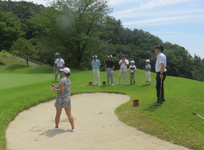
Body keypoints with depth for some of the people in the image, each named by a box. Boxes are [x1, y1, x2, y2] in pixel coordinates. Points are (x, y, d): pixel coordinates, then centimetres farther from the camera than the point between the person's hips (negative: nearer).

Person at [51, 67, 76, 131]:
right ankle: (73, 127, 12)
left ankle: (56, 127, 24)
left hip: (60, 98, -6)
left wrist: (55, 90, -7)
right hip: (67, 98, 6)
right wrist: (54, 86, 8)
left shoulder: (62, 80, -15)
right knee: (69, 114, 10)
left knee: (58, 114, 12)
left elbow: (61, 90, -21)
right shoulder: (69, 80, 10)